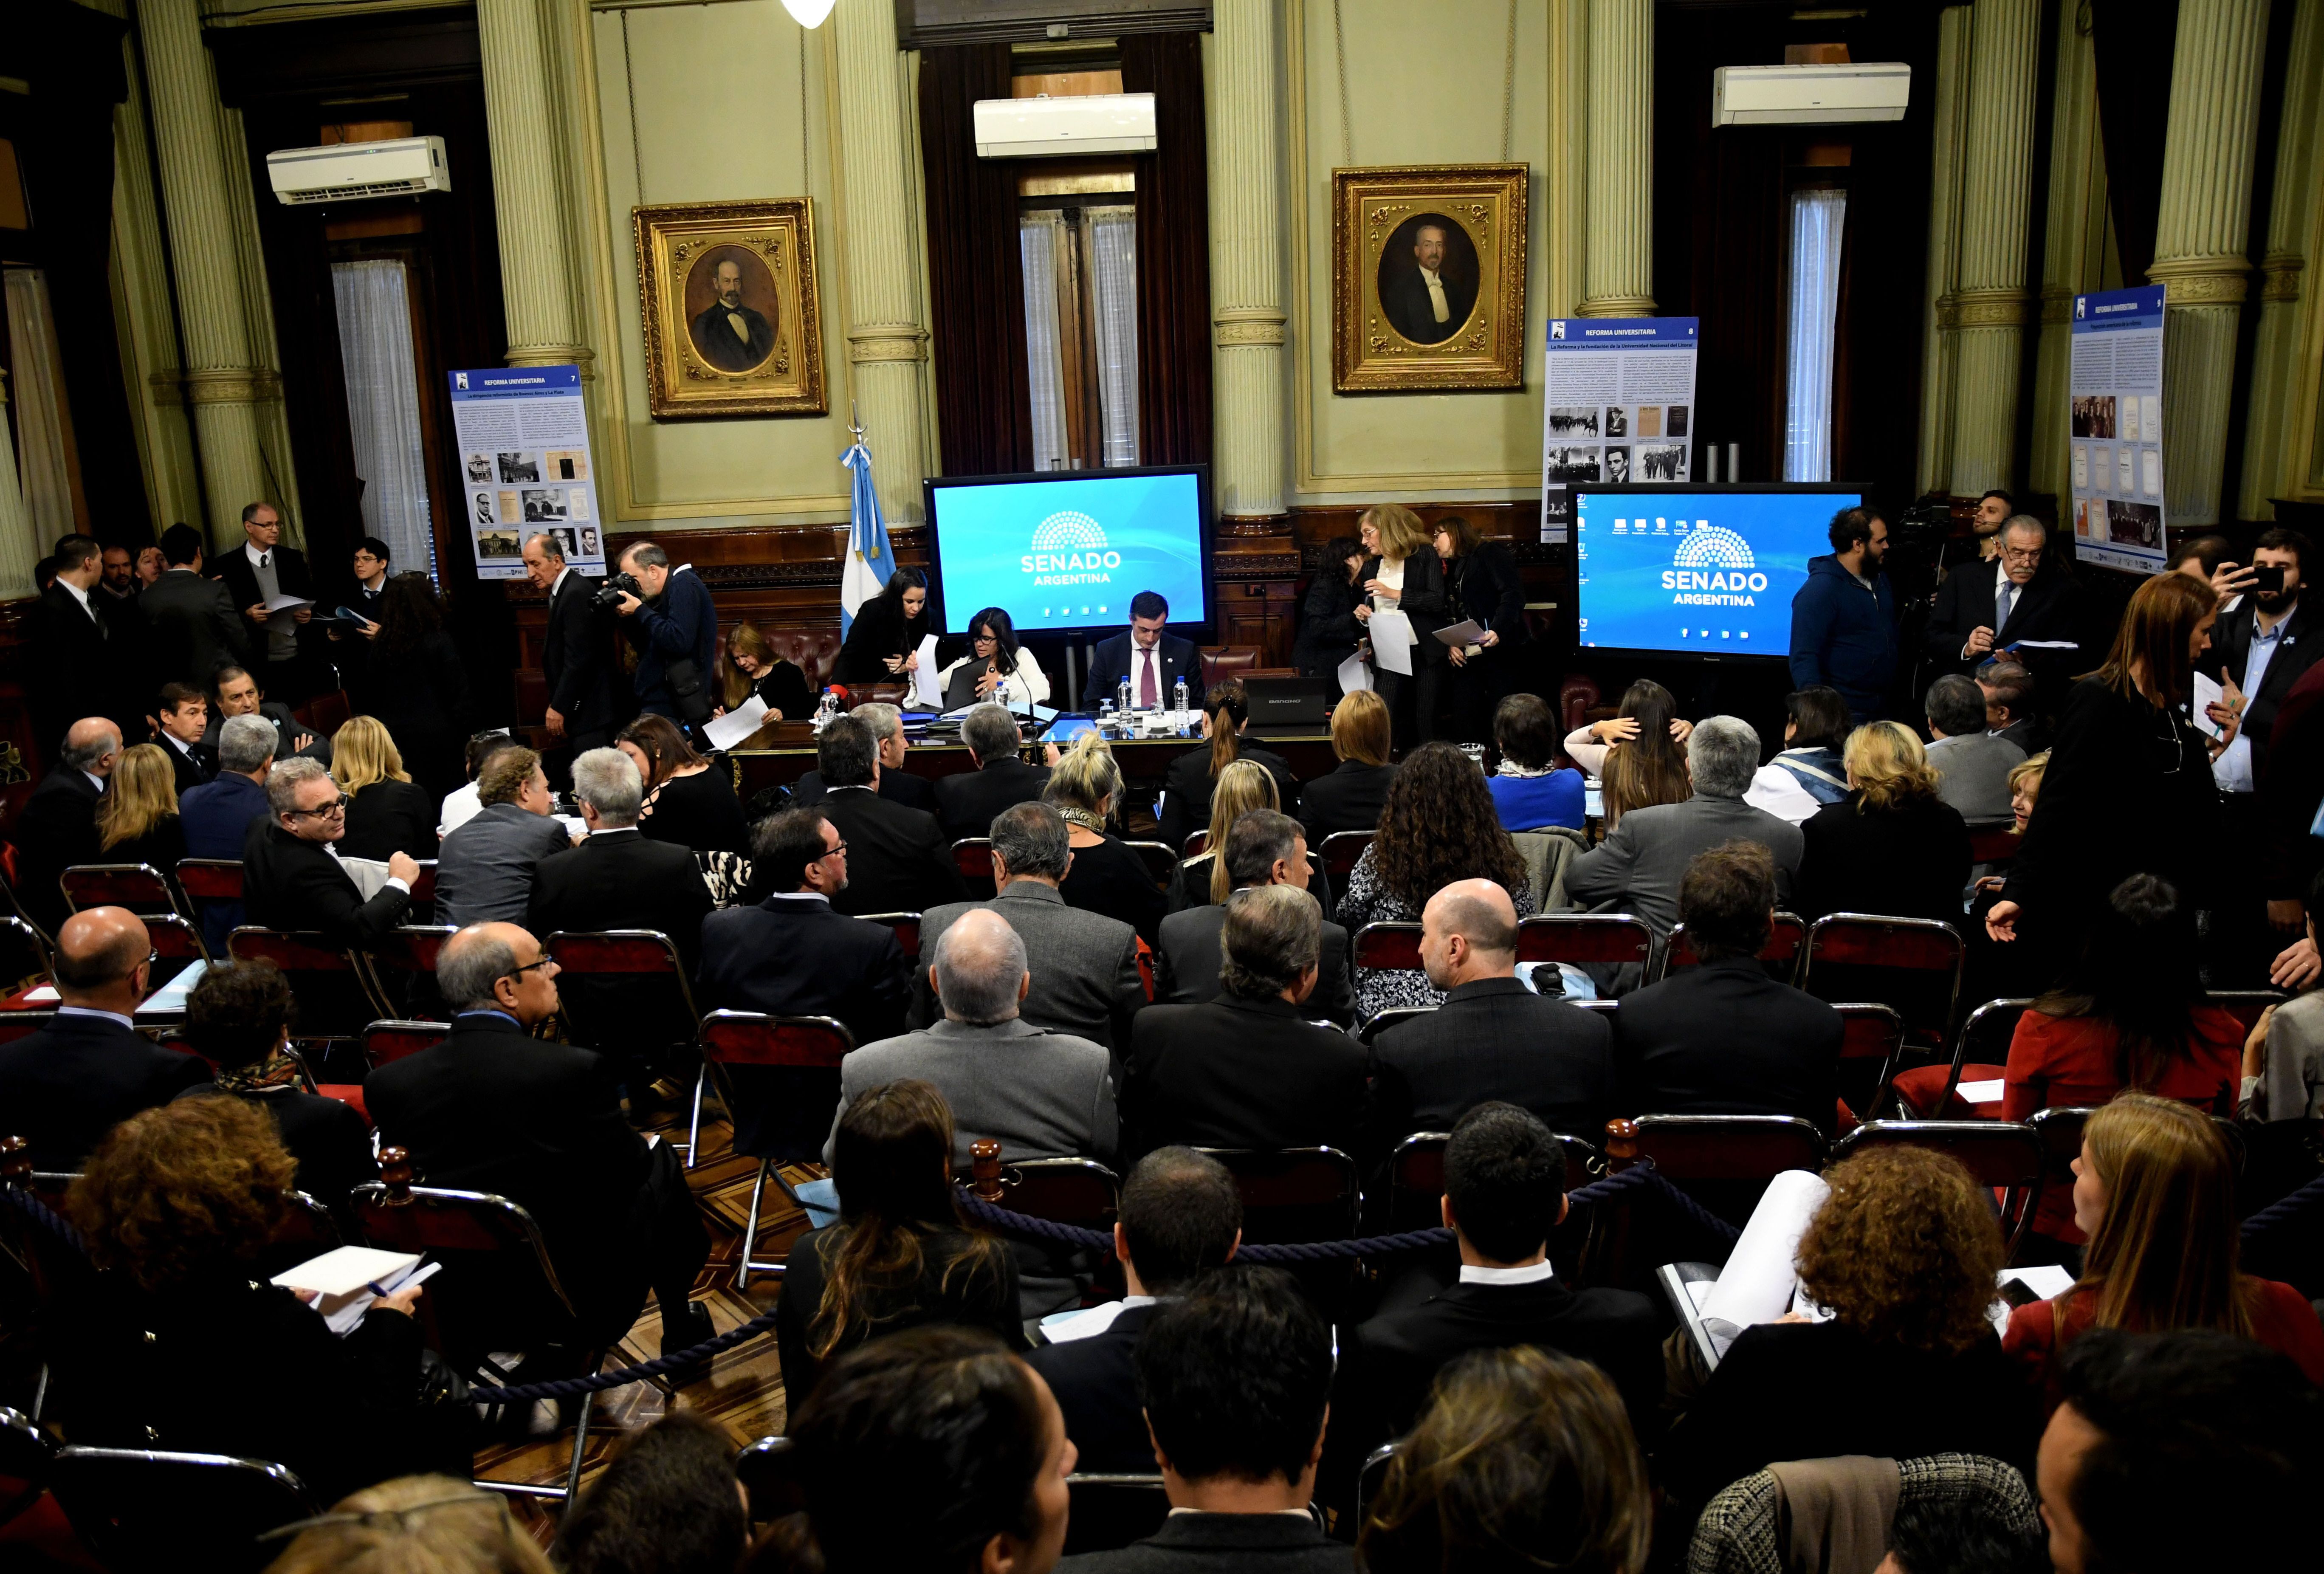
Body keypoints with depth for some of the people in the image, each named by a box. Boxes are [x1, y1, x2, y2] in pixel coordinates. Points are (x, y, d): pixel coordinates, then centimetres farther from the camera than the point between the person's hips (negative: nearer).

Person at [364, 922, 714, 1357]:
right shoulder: (575, 1071, -24)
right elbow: (629, 1170, -10)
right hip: (582, 1304, -5)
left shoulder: (385, 1084, -10)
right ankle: (683, 1334, 35)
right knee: (661, 1161, 19)